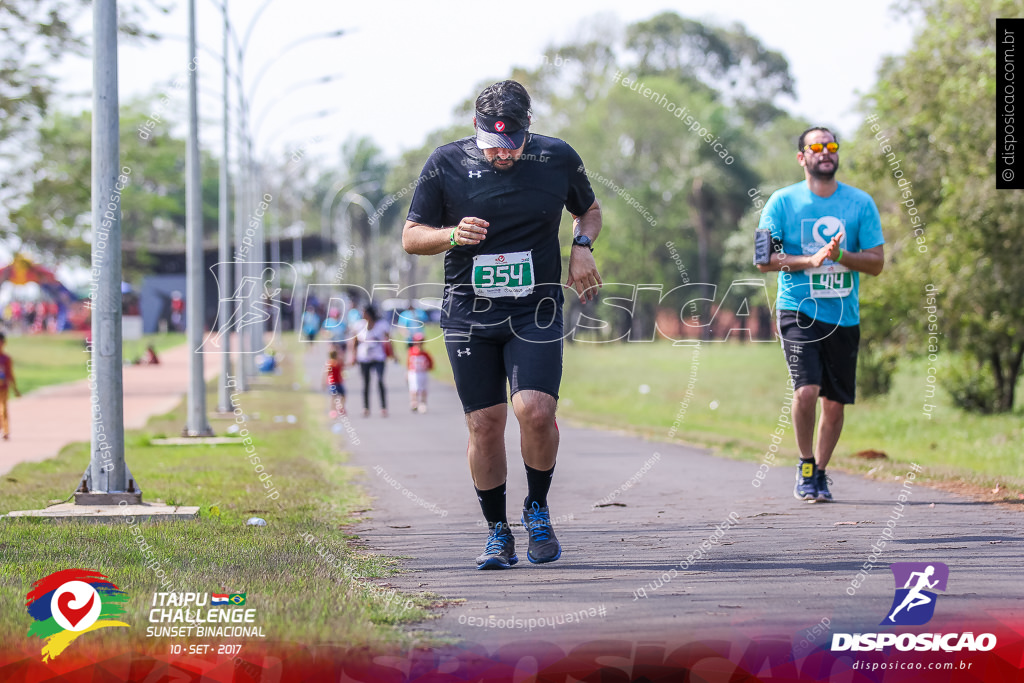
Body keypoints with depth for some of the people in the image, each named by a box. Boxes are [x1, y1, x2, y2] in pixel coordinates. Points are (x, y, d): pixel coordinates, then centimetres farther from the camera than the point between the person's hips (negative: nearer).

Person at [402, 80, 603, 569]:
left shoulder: (558, 158, 0)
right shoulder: (446, 163, -2)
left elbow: (589, 210, 19)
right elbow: (411, 236, 4)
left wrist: (582, 247, -2)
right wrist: (453, 235, -16)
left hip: (536, 311, 0)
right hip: (469, 312, 1)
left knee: (534, 410, -19)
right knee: (484, 425, -2)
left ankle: (538, 509, 6)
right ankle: (497, 534, 14)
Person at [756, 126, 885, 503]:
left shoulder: (861, 203, 5)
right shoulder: (783, 202, 1)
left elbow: (876, 262, 3)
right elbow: (763, 259, -4)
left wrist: (841, 255, -16)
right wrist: (812, 261, -17)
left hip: (844, 317, 3)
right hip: (798, 312, -3)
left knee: (835, 402, 5)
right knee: (806, 389, -19)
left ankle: (820, 472, 24)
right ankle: (806, 466, 2)